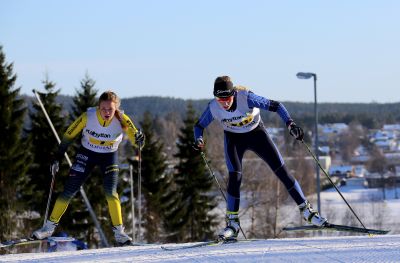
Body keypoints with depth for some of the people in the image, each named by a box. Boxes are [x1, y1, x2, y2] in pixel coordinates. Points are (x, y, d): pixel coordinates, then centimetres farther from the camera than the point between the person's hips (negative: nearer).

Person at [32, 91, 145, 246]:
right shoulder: (88, 117, -25)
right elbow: (69, 135, -12)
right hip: (86, 154, 1)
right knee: (69, 191, -1)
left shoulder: (122, 120, -26)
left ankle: (119, 232, -13)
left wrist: (139, 140, -55)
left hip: (109, 156, -1)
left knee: (110, 192, -20)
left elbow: (135, 139, -30)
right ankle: (50, 227, 13)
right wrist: (58, 158, -11)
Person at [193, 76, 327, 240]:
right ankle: (232, 223, -4)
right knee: (235, 177, -17)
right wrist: (199, 140, -29)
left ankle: (306, 210, 5)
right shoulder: (213, 107, -24)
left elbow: (275, 106, -28)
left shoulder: (246, 97, -32)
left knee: (282, 171, -5)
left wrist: (290, 123, -41)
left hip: (256, 133, -1)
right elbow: (199, 126, -7)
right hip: (233, 139, 1)